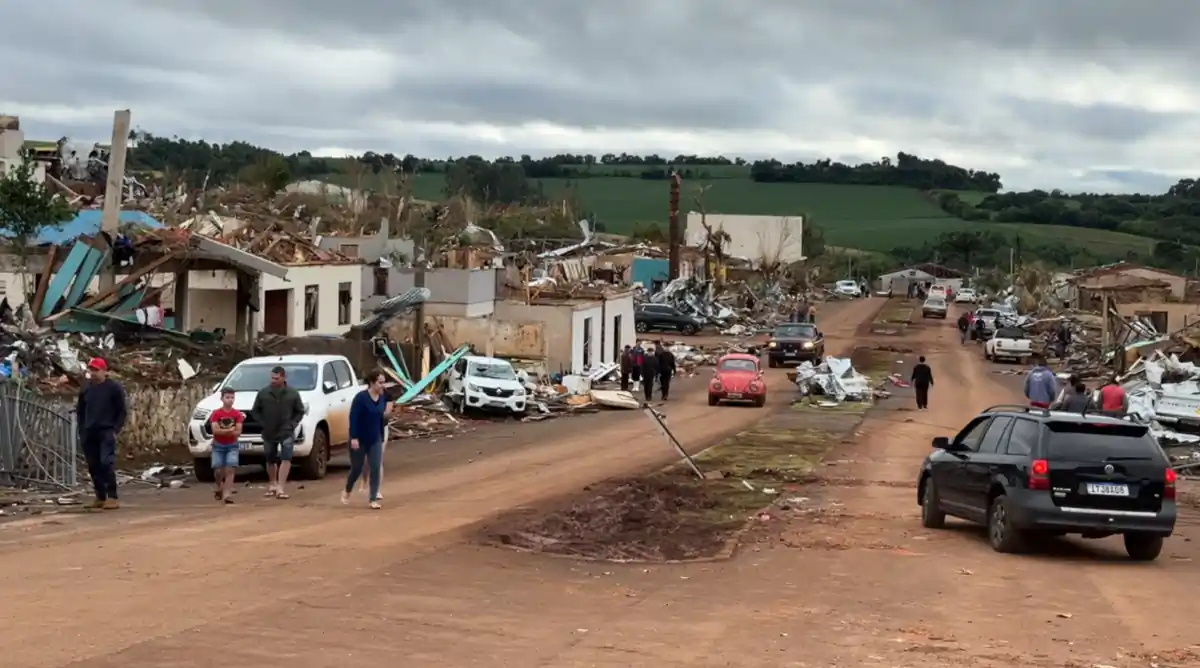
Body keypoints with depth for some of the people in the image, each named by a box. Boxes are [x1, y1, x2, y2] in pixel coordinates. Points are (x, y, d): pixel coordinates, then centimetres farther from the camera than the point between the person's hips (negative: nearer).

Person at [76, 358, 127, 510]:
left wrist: (116, 429, -10)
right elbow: (80, 411, 21)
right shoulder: (86, 389, 11)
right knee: (93, 466, 6)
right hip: (89, 433, 6)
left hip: (107, 432, -6)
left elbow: (123, 411, -2)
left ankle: (112, 498, -15)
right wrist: (82, 430, 11)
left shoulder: (114, 388, -3)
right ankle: (100, 497, 15)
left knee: (106, 463, -17)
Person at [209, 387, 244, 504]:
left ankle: (227, 494, -20)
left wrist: (223, 431, -15)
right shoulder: (216, 413, -3)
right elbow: (215, 430, -14)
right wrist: (230, 430, -16)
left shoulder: (237, 414, 0)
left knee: (230, 468, -15)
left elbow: (238, 432, -8)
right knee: (218, 470, -4)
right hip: (218, 446, 0)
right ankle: (219, 488, 25)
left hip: (232, 446, 0)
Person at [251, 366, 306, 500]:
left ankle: (280, 488, -19)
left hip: (286, 433, -1)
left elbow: (300, 411, 6)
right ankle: (272, 484, 32)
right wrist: (263, 423, -5)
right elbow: (255, 411, 6)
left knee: (286, 459, -15)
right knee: (271, 461, 12)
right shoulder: (263, 393, -3)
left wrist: (292, 424, -7)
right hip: (269, 433, 2)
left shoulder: (293, 394, -3)